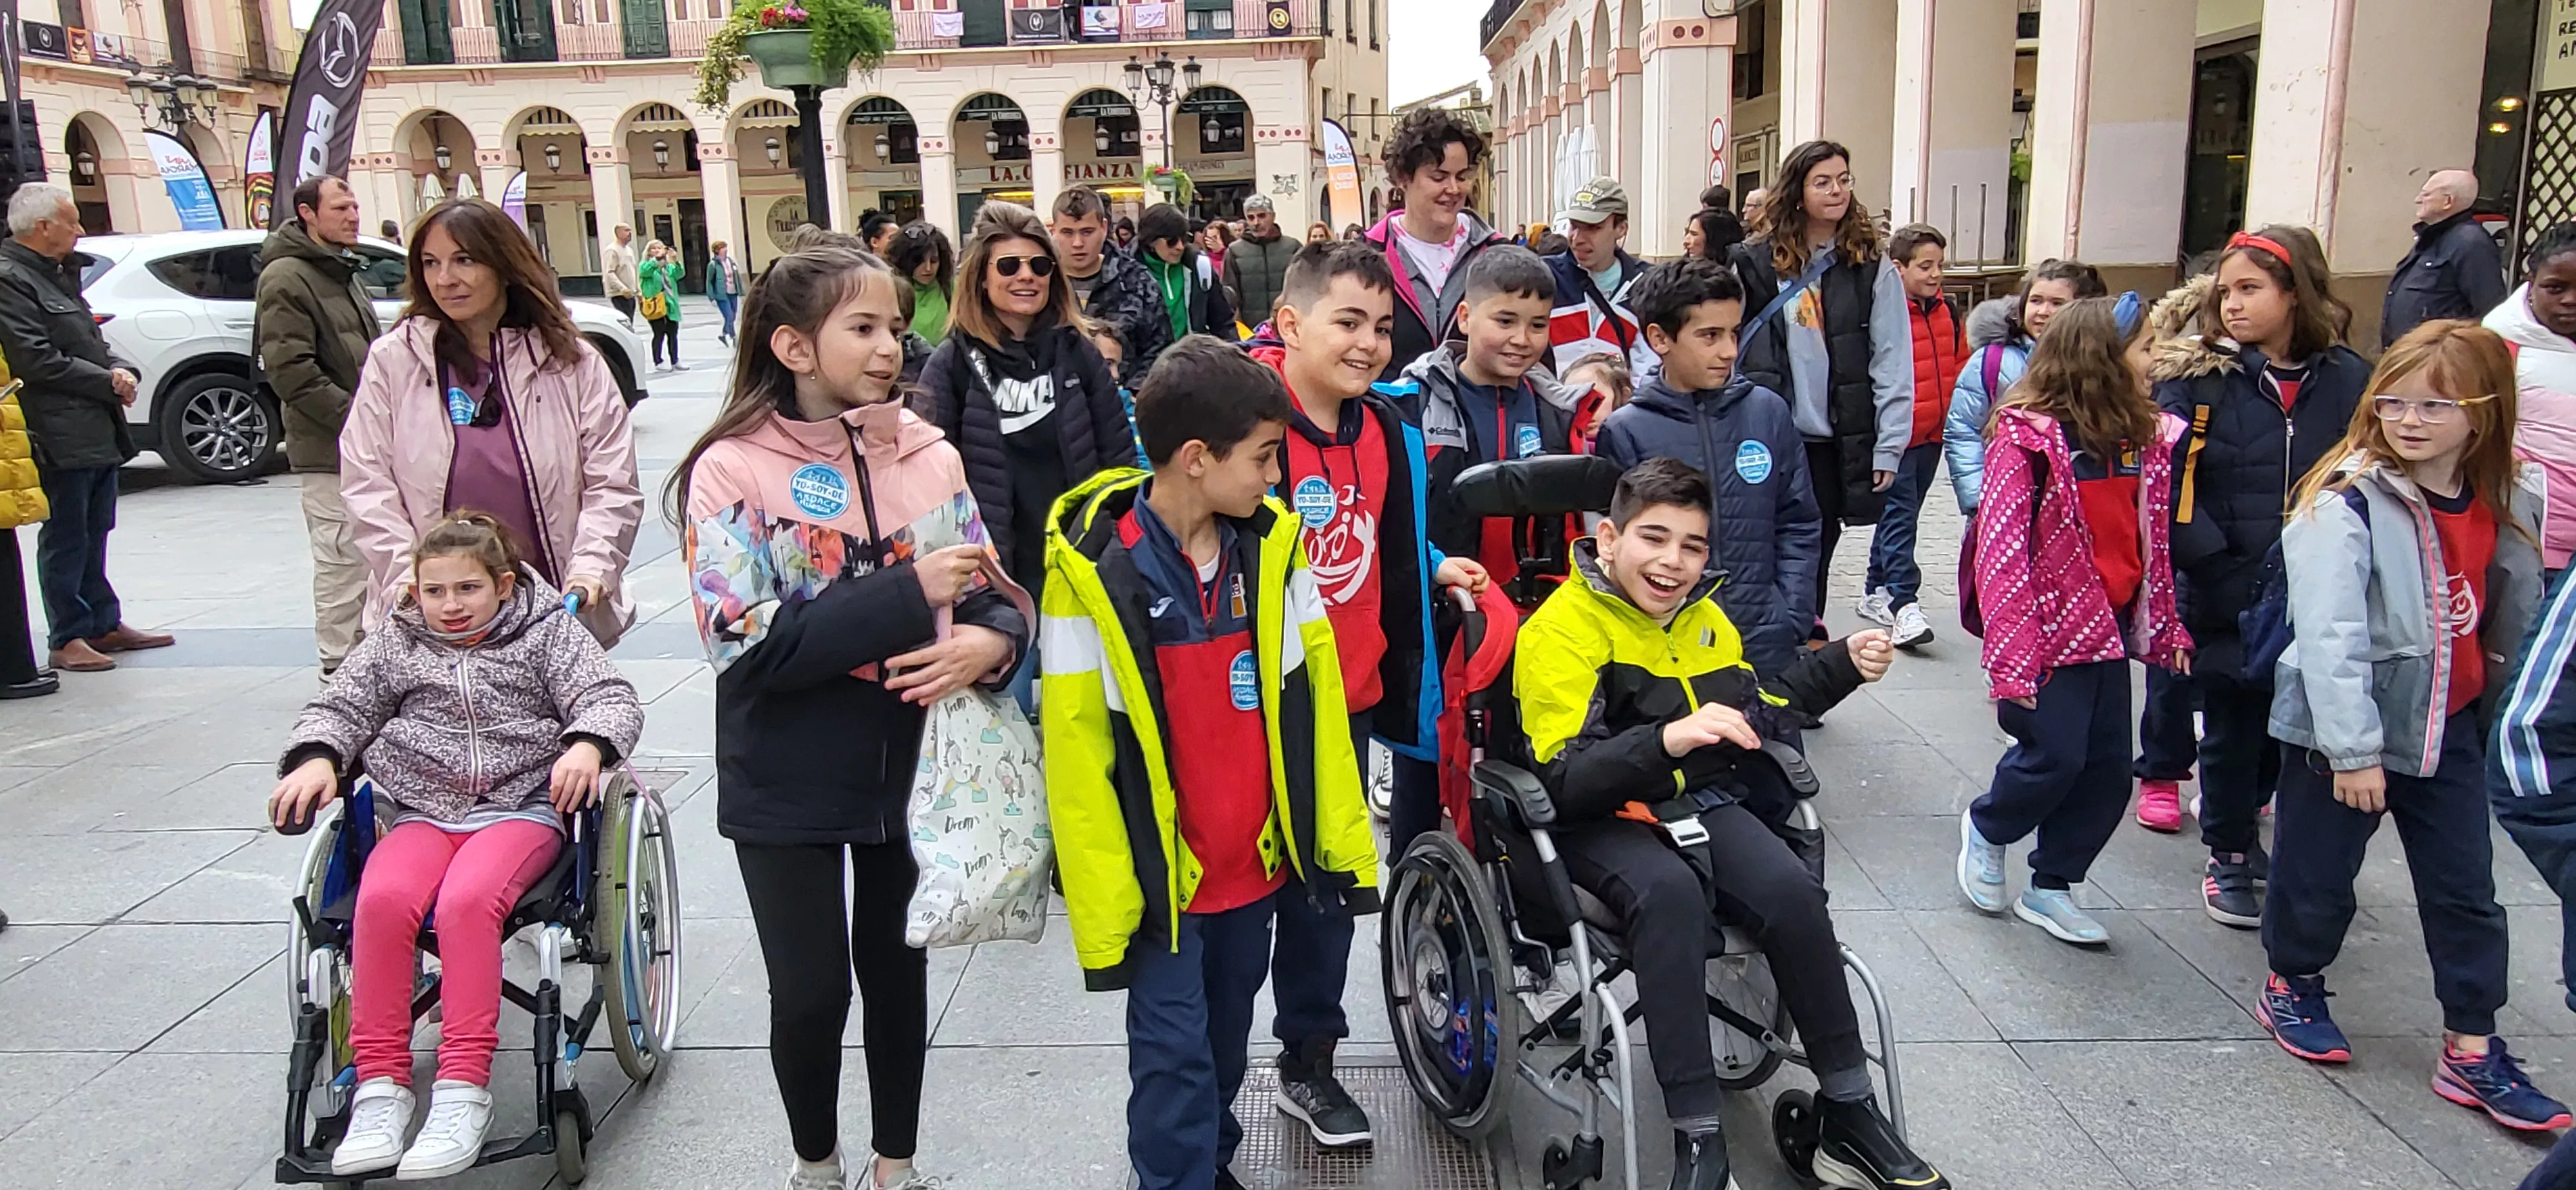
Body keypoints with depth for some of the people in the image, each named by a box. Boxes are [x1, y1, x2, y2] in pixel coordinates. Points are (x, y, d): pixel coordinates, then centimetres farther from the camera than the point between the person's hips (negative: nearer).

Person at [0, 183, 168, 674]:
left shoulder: (59, 274, 18)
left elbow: (91, 341, 23)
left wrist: (121, 370, 3)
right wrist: (107, 380, -13)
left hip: (97, 430, 9)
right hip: (60, 435, -9)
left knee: (93, 533, 16)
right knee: (66, 538, -2)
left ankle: (104, 624, 24)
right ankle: (67, 639, 6)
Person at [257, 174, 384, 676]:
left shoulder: (344, 271, 20)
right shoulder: (287, 277, -10)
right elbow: (290, 371, -18)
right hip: (328, 451, -9)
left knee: (367, 561, 14)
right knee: (343, 564, -8)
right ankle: (341, 670, -1)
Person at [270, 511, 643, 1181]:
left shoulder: (547, 632, 8)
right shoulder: (394, 644, 18)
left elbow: (610, 697, -1)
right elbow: (339, 708, 17)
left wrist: (586, 747, -23)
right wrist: (316, 759, -6)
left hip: (520, 807, -3)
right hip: (421, 812, 3)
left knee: (467, 899, -34)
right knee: (384, 897, -30)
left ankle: (464, 1090, -31)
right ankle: (380, 1088, -23)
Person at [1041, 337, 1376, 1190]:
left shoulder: (1274, 544, -3)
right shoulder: (1092, 570, -16)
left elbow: (1315, 702, 3)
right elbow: (1076, 750, -13)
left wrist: (1342, 835, 3)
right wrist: (1106, 903, -11)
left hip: (1260, 858, 5)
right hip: (1161, 872, -5)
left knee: (1229, 1034, 21)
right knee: (1173, 1051, 5)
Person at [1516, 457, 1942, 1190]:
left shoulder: (1703, 615, 13)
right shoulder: (1562, 629, -11)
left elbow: (1756, 702, 29)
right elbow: (1567, 777, -21)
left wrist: (1844, 665, 15)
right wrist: (1668, 738, -36)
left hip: (1703, 802, 6)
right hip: (1601, 820, -5)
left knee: (1793, 890, -23)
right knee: (1669, 892, -36)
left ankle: (1849, 1116, -8)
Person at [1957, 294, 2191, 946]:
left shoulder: (2144, 436, 7)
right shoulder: (2027, 435, -15)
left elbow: (2151, 543, 15)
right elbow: (2001, 549, -19)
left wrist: (2165, 627, 13)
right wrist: (2010, 658, -22)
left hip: (2109, 629, 7)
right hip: (2050, 627, -7)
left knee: (2107, 768, 8)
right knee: (2056, 755, -5)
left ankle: (2050, 888, 24)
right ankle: (1986, 828, 26)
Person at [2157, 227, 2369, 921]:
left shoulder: (2346, 379, 2)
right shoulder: (2198, 379, -4)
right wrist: (2216, 568, -16)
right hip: (2228, 598, -2)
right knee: (2232, 725, 7)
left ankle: (2238, 812, 39)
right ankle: (2228, 858, 26)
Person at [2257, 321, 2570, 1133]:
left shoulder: (2507, 504, 1)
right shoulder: (2347, 504, -19)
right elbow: (2327, 635, -22)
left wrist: (2511, 714, 18)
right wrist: (2352, 748, -22)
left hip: (2447, 725, 6)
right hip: (2341, 730, -5)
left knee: (2467, 889, 10)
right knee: (2318, 874, 8)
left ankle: (2473, 1050, 22)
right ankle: (2291, 986, 33)